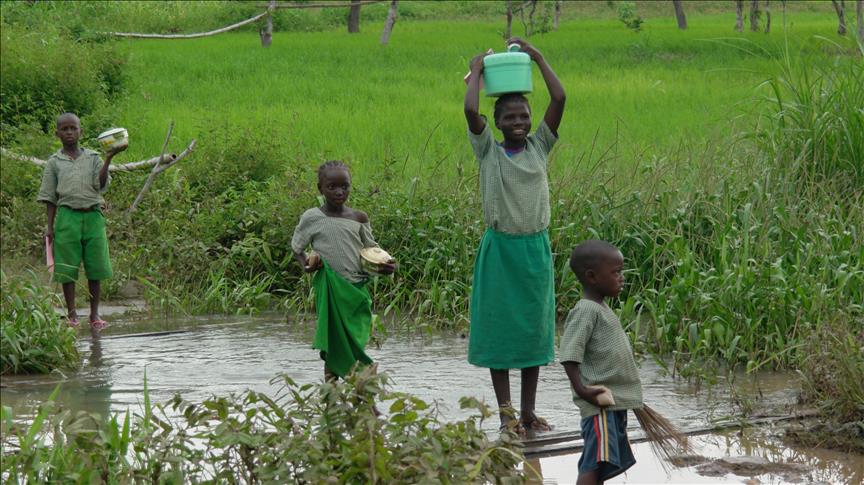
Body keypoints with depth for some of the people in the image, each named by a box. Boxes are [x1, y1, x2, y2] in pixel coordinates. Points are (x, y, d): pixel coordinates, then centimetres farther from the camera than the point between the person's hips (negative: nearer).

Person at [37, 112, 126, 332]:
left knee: (95, 268, 2)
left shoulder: (93, 158, 8)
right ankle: (72, 315, 8)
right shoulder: (54, 162, 5)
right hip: (67, 217, -1)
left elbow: (101, 185, -6)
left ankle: (94, 314, 11)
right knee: (67, 269, 0)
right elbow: (50, 198, 6)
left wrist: (108, 158, -14)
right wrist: (50, 226, 1)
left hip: (93, 216, 1)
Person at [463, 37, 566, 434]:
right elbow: (470, 111, -19)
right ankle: (506, 412, 8)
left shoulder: (539, 147, 5)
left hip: (535, 248, 3)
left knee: (534, 329, 7)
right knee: (499, 330, 2)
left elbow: (560, 99, -4)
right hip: (501, 248, -3)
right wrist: (477, 72, -6)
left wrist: (538, 59, -1)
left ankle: (528, 411, 15)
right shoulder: (488, 151, -2)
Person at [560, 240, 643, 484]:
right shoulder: (586, 311, -14)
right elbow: (569, 355, -20)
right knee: (594, 464, -18)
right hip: (600, 403, -10)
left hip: (616, 402, 10)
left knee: (606, 464, 16)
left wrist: (628, 394, 26)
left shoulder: (602, 309, 17)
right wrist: (582, 391, -28)